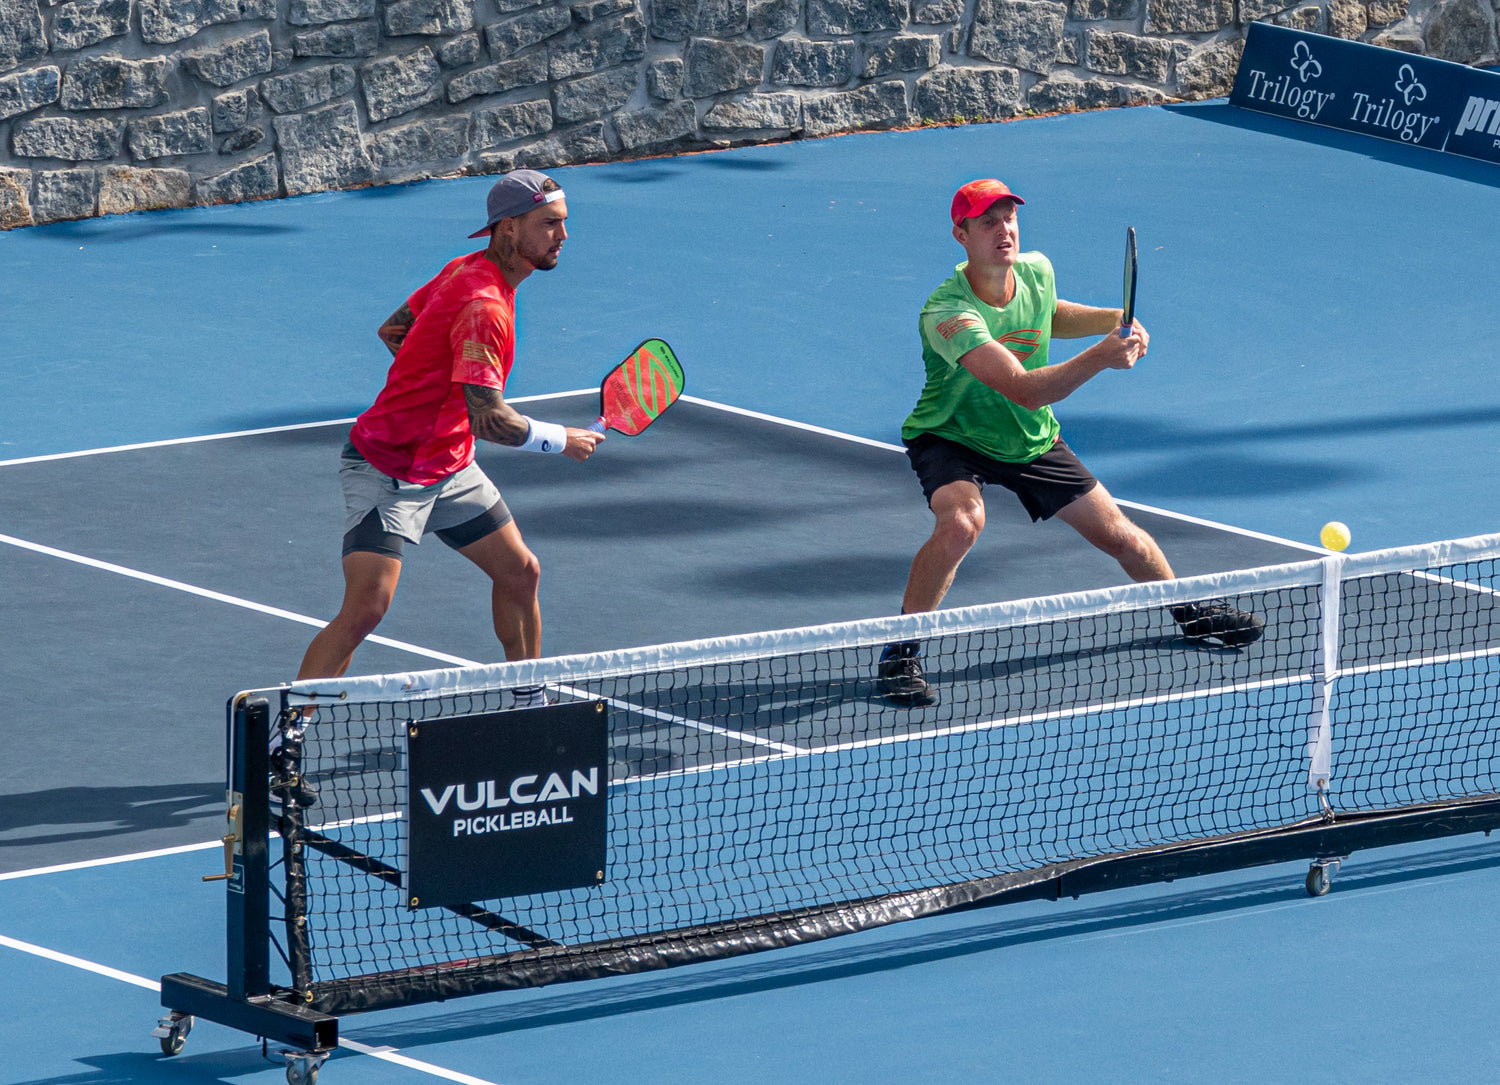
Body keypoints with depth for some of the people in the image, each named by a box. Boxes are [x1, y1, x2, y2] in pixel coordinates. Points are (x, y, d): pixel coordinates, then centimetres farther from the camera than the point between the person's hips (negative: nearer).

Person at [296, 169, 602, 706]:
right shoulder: (482, 305, -27)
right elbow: (489, 420, -33)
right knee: (366, 607, -19)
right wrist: (561, 440, -18)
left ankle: (531, 703, 32)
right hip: (386, 471, -10)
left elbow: (392, 330, 16)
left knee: (520, 571, 14)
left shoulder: (466, 270, 3)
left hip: (448, 466, 10)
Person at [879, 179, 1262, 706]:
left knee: (1120, 537, 10)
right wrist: (1099, 357, -51)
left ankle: (1190, 610, 41)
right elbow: (1023, 390, -42)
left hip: (1031, 441, 6)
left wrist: (1116, 319, 0)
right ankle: (901, 653, -20)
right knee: (961, 521, -37)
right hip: (950, 439, -6)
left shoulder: (1036, 271, -12)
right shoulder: (948, 314, -35)